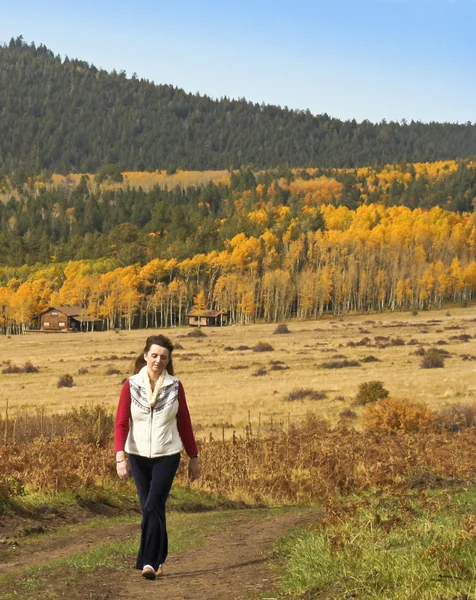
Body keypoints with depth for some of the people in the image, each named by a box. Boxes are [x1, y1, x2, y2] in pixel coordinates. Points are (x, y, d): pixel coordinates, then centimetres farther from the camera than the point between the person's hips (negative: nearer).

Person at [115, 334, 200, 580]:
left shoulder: (175, 386, -3)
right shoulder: (131, 385, -5)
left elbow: (184, 423, 5)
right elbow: (121, 423, -9)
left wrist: (194, 458, 9)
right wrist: (120, 456, -21)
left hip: (167, 456, -1)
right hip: (138, 456, 1)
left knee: (153, 507, -14)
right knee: (150, 509, 11)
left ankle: (149, 562, -12)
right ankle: (158, 559, 27)